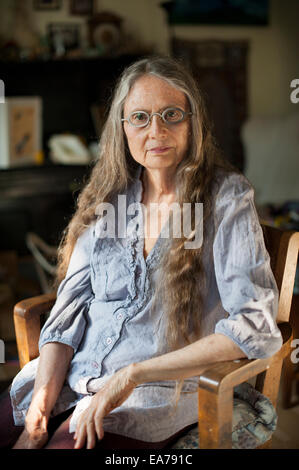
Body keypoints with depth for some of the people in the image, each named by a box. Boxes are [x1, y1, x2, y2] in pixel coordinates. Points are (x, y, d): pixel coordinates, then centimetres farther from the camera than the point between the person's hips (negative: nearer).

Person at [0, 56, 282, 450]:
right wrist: (44, 395, -10)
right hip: (74, 373, 4)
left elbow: (257, 329, -17)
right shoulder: (108, 196, 5)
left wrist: (134, 374, -19)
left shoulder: (226, 197, -9)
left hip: (162, 389, -4)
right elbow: (70, 305, 4)